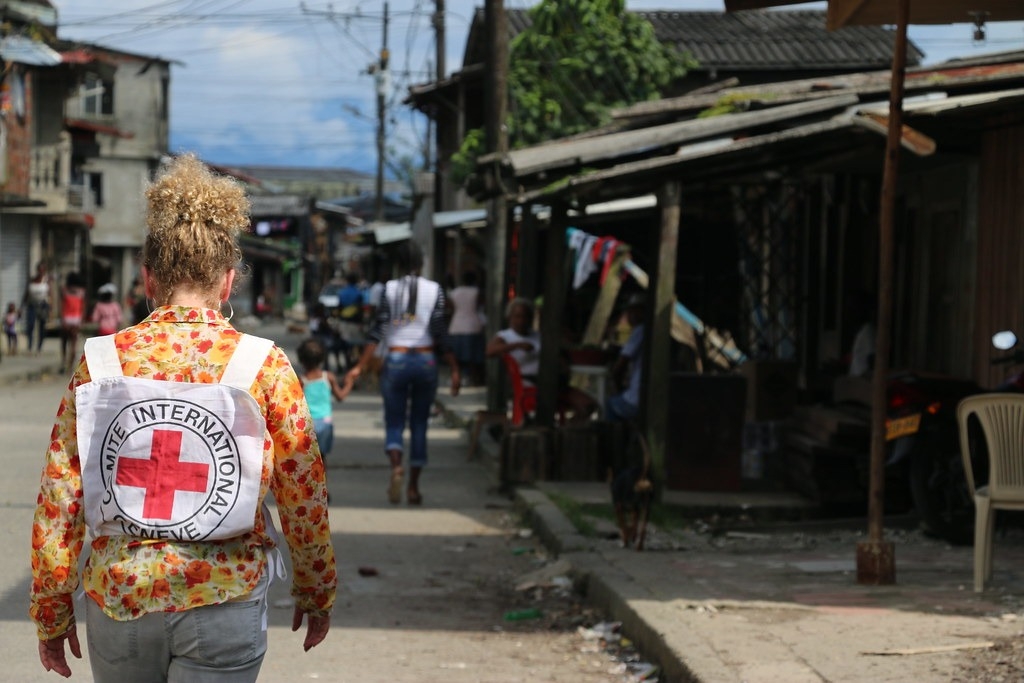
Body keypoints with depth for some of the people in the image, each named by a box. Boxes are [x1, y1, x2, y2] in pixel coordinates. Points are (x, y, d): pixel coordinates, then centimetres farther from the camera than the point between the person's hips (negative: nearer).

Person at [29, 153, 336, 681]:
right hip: (223, 602, -2)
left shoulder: (101, 362, -2)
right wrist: (316, 593, 15)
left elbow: (59, 500, 0)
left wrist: (51, 613, 9)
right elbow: (304, 495, 0)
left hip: (117, 600, 2)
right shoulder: (264, 366, -5)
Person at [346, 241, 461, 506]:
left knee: (394, 423, 5)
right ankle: (413, 487, 10)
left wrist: (360, 367, -4)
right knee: (419, 425, 10)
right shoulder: (434, 290, -1)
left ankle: (396, 465, -25)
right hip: (426, 360, 1)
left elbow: (378, 330, -6)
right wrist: (454, 368, 1)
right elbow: (440, 334, -5)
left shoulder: (390, 289, -2)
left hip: (395, 360, -1)